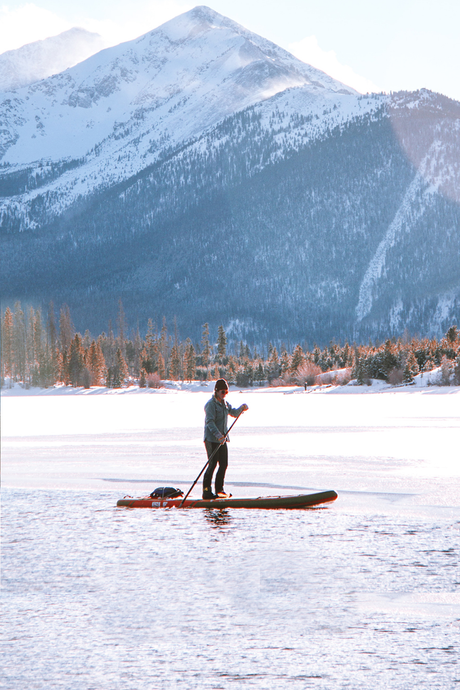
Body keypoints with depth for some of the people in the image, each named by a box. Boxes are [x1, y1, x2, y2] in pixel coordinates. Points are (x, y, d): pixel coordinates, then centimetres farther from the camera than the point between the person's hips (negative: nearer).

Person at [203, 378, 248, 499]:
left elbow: (234, 413, 23)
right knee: (213, 464, -10)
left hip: (222, 439, 8)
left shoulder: (225, 403, 14)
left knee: (224, 464, 8)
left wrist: (241, 408, 1)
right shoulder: (211, 404, -12)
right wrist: (218, 435, -33)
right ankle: (207, 491, -7)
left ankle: (219, 489, 18)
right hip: (211, 439, -8)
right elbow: (210, 422, -21)